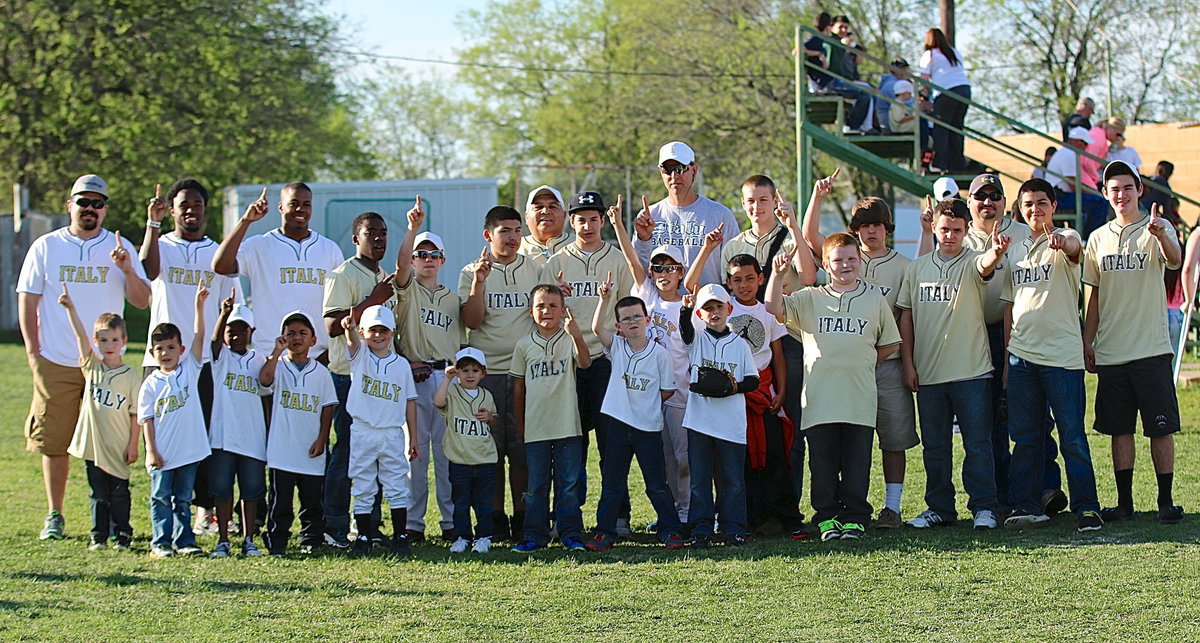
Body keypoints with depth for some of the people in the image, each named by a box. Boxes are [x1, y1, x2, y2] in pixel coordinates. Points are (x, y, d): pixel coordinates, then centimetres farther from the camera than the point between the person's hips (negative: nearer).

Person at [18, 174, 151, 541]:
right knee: (54, 442, 1)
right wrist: (33, 351, 0)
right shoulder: (46, 247, 6)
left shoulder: (120, 248, 7)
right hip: (56, 363, 0)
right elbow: (27, 301, 7)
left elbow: (142, 301, 3)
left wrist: (127, 270, -15)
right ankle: (54, 516, 11)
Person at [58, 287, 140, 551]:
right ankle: (98, 536, 14)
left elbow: (136, 415, -3)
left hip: (118, 448, -2)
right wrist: (70, 308, -16)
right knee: (98, 494, 8)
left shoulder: (131, 378, -3)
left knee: (119, 493, 5)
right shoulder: (92, 367, 4)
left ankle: (120, 534, 15)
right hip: (93, 445, 2)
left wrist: (133, 445, -6)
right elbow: (80, 336, -6)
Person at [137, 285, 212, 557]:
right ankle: (160, 542, 7)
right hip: (162, 453, -2)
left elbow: (199, 336, -6)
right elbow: (147, 419, -1)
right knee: (161, 498, 4)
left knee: (184, 499, 10)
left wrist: (199, 305, -15)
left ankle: (184, 541, 14)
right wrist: (152, 450, -8)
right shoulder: (151, 384, -1)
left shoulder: (189, 369, 3)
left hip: (189, 451, 2)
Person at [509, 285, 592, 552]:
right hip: (535, 427, 2)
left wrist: (576, 335, -40)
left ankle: (571, 533, 9)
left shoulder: (570, 340, -1)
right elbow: (518, 386, 12)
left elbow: (585, 362, -21)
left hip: (567, 426, -2)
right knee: (536, 485, 6)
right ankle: (535, 535, 13)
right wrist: (520, 424, 12)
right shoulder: (525, 345, 5)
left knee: (569, 483, 3)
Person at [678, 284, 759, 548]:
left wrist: (736, 387, -13)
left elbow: (753, 379, 8)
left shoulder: (739, 344, 8)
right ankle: (700, 529, 7)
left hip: (732, 421, 0)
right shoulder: (697, 338, 6)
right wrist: (685, 308, -36)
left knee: (733, 477, 3)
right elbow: (685, 328, -17)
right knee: (700, 477, 3)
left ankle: (733, 529, 11)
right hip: (699, 419, 0)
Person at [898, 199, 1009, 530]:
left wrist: (996, 252, -51)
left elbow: (985, 265, -28)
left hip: (971, 371, -4)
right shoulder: (917, 268, 9)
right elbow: (906, 318, 12)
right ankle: (939, 508, 19)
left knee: (977, 443, -2)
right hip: (927, 374, 4)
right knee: (934, 446, 10)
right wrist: (908, 363, 5)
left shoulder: (971, 263, -2)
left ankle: (984, 507, 5)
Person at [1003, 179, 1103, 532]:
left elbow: (1075, 247, -28)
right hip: (1022, 354, 6)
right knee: (1025, 437, 8)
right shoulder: (1017, 250, 16)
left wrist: (1062, 242, -53)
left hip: (1062, 354, -6)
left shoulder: (1065, 239, -2)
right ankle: (1028, 506, 14)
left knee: (1073, 437, -5)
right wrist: (1007, 353, 13)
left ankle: (1087, 508, -1)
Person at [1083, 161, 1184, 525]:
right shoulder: (1099, 238, 12)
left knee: (1160, 427, -2)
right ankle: (1124, 501, 13)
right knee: (1119, 429, 7)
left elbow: (1174, 261, -24)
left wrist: (1160, 235, -45)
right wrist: (1087, 342, 10)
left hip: (1151, 349, -4)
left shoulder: (1157, 229, -2)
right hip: (1110, 352, 4)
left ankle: (1166, 501, 5)